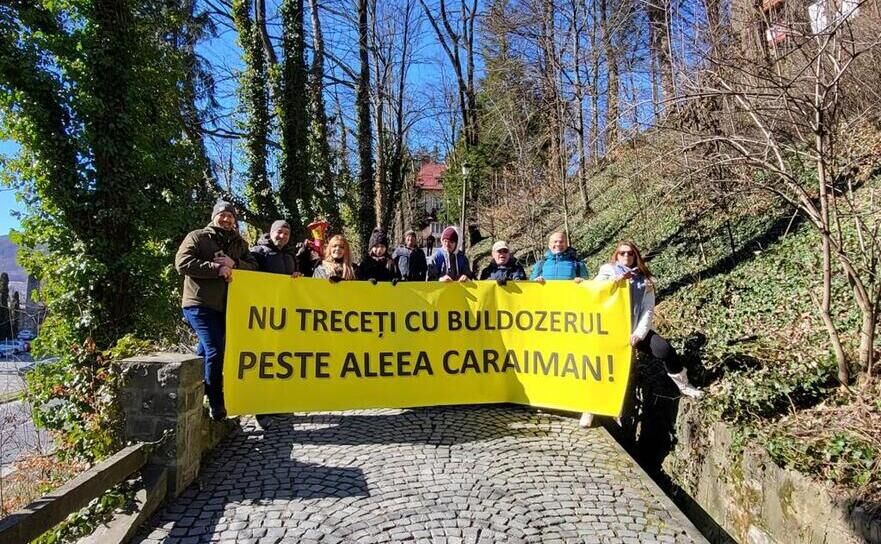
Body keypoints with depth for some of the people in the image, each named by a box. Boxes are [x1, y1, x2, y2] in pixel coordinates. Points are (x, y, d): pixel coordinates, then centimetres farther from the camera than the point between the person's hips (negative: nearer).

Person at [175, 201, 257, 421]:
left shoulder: (239, 243, 16)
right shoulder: (197, 237, 2)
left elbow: (253, 266, 6)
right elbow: (182, 263, -12)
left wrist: (234, 264, -13)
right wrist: (216, 268, -17)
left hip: (226, 306, 5)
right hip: (200, 304, -5)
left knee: (206, 351, 14)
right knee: (215, 350, -13)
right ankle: (216, 404, -4)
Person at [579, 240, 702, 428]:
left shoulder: (644, 279, 12)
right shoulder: (608, 271, 7)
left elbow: (649, 309, 4)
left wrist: (639, 333, -10)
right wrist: (612, 280, -25)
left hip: (635, 328, 2)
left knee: (664, 349, -13)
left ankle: (683, 384, 10)